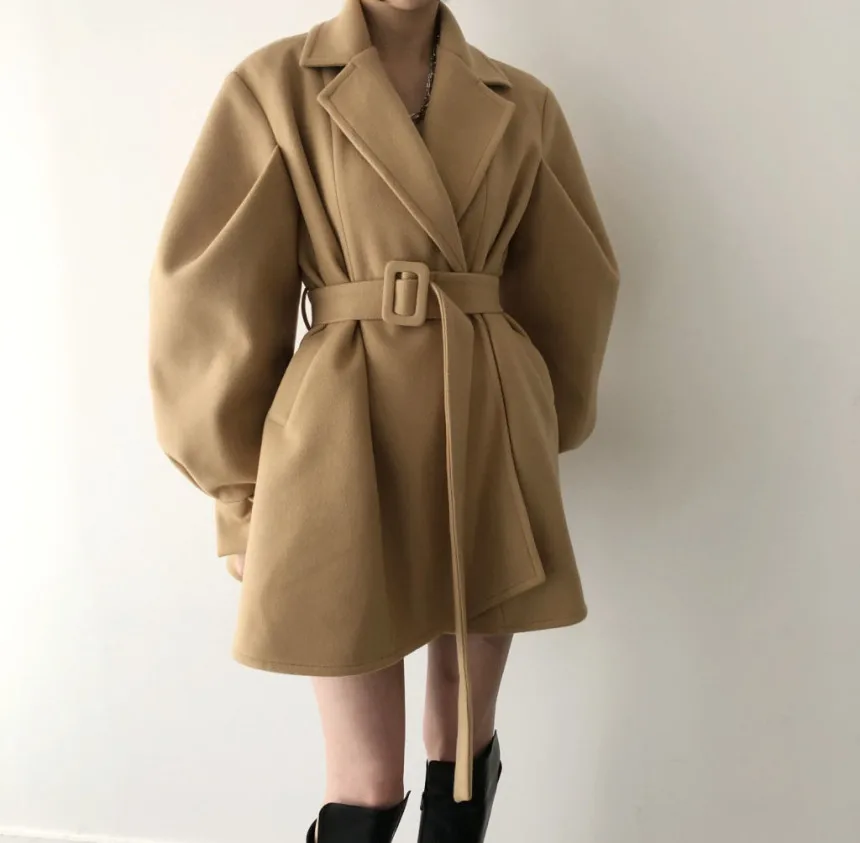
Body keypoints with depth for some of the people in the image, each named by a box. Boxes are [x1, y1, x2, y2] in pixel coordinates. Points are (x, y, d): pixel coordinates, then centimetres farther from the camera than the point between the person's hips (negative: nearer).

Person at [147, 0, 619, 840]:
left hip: (490, 438, 4)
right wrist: (241, 493, -1)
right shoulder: (275, 85, 0)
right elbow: (214, 295, -2)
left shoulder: (520, 105, 9)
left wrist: (534, 442, 15)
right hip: (345, 435, -3)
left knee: (464, 753, 14)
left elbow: (570, 287, 14)